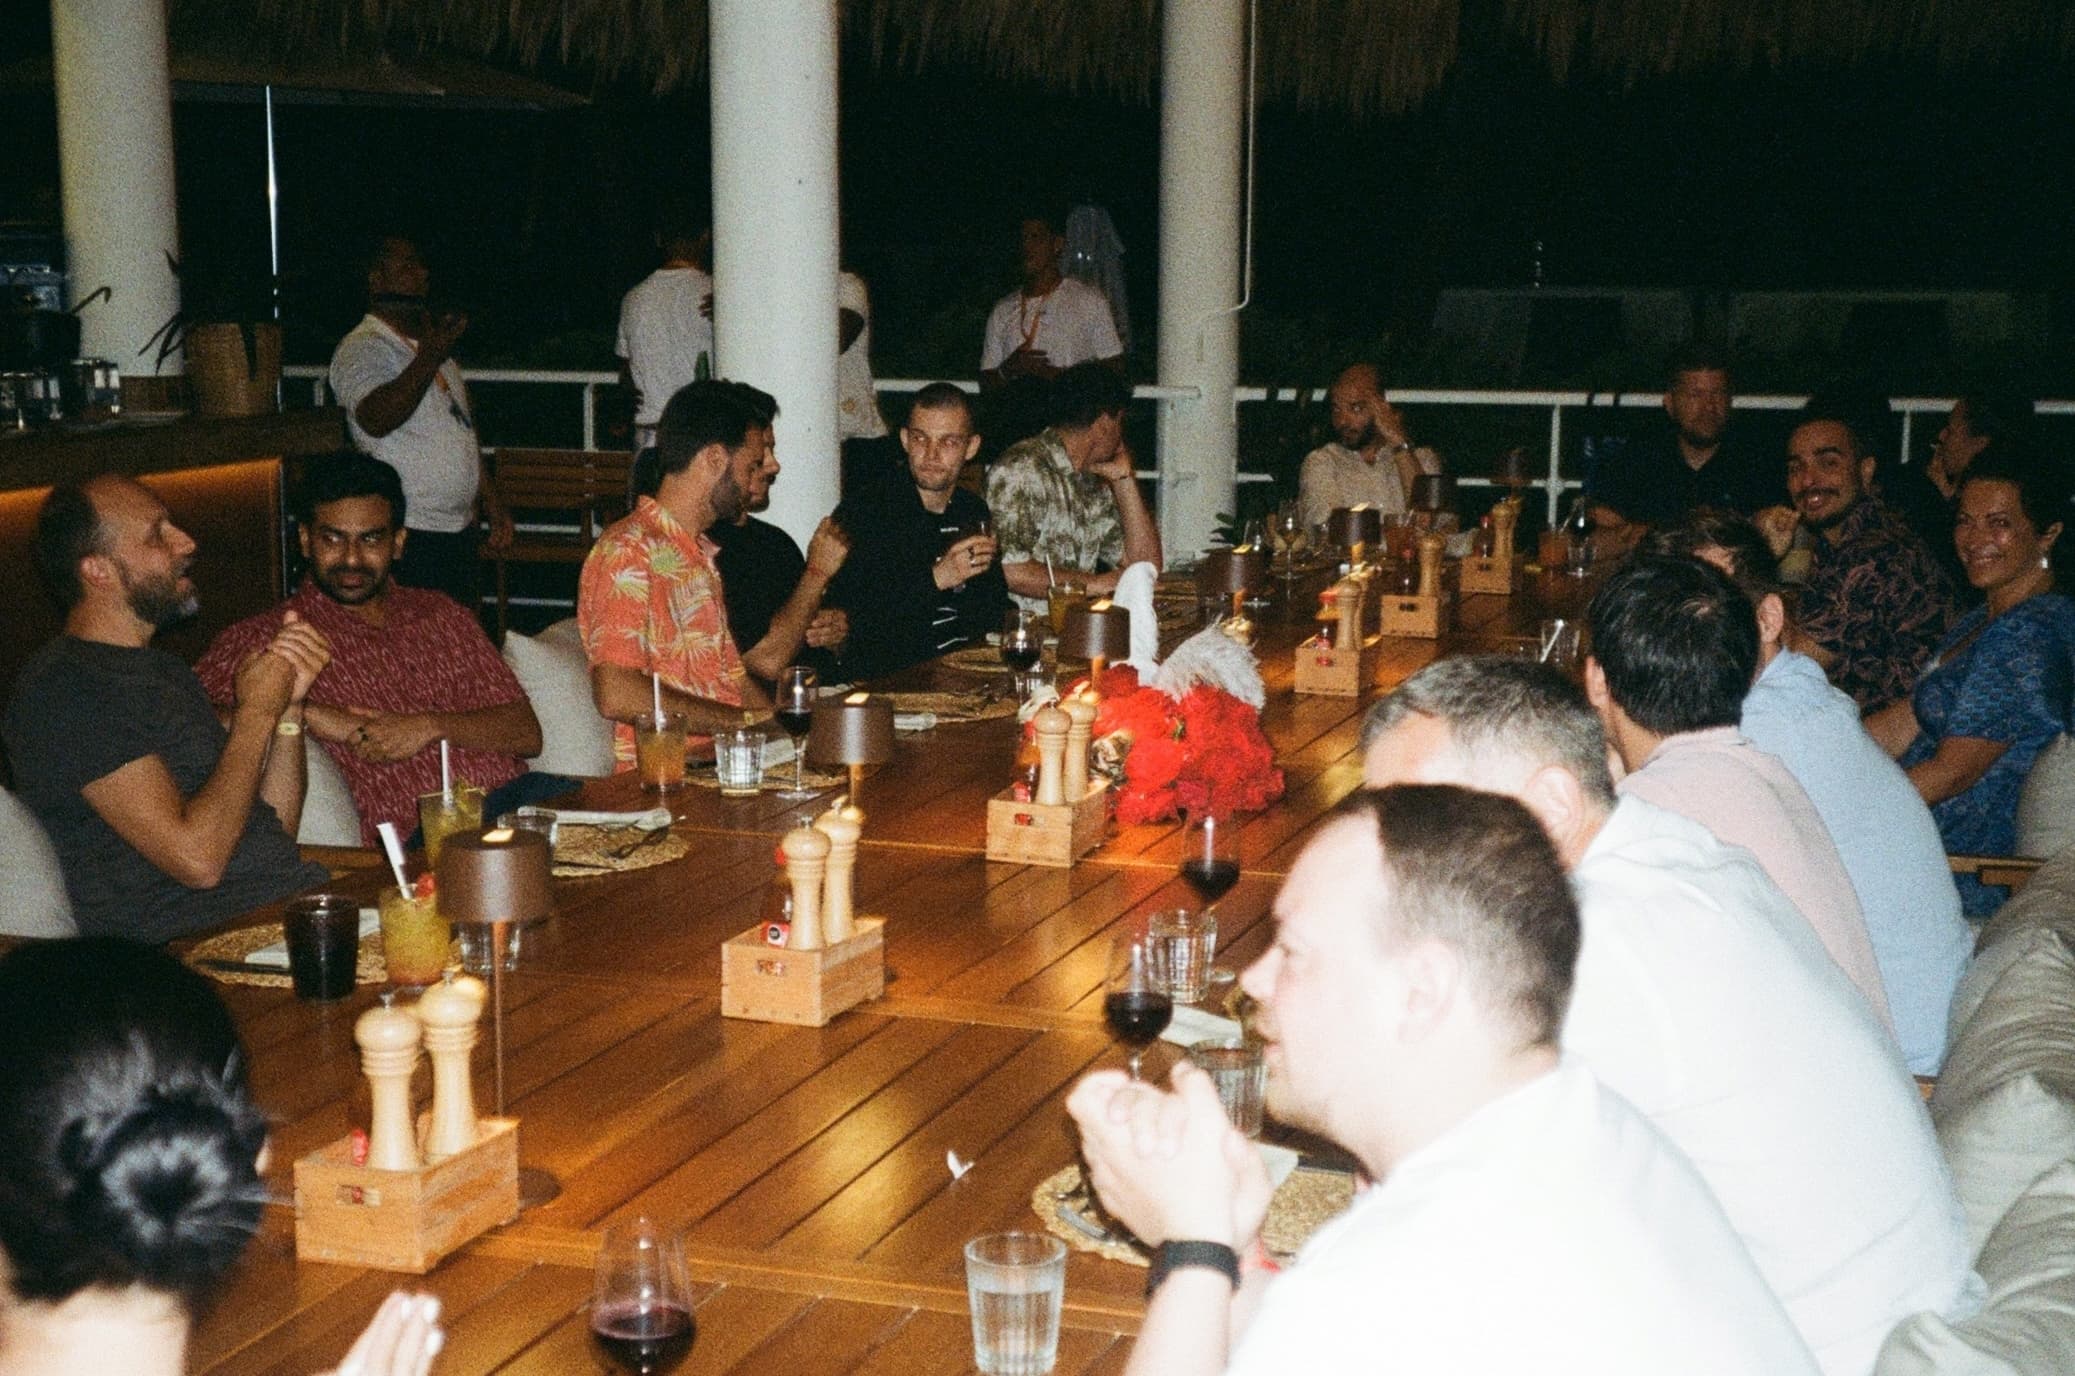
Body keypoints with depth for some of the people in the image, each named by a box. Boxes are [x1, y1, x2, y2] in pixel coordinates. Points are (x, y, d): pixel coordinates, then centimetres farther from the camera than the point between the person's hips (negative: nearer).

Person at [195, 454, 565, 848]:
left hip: (515, 791, 5)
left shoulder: (438, 614, 22)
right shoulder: (267, 637, 9)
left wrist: (430, 726, -4)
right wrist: (303, 713, -12)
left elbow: (526, 733, 12)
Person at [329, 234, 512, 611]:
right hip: (411, 536, -8)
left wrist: (492, 503, 21)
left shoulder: (433, 343, 20)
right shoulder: (362, 347, -9)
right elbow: (376, 419, -28)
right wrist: (430, 358, -34)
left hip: (460, 527, 9)